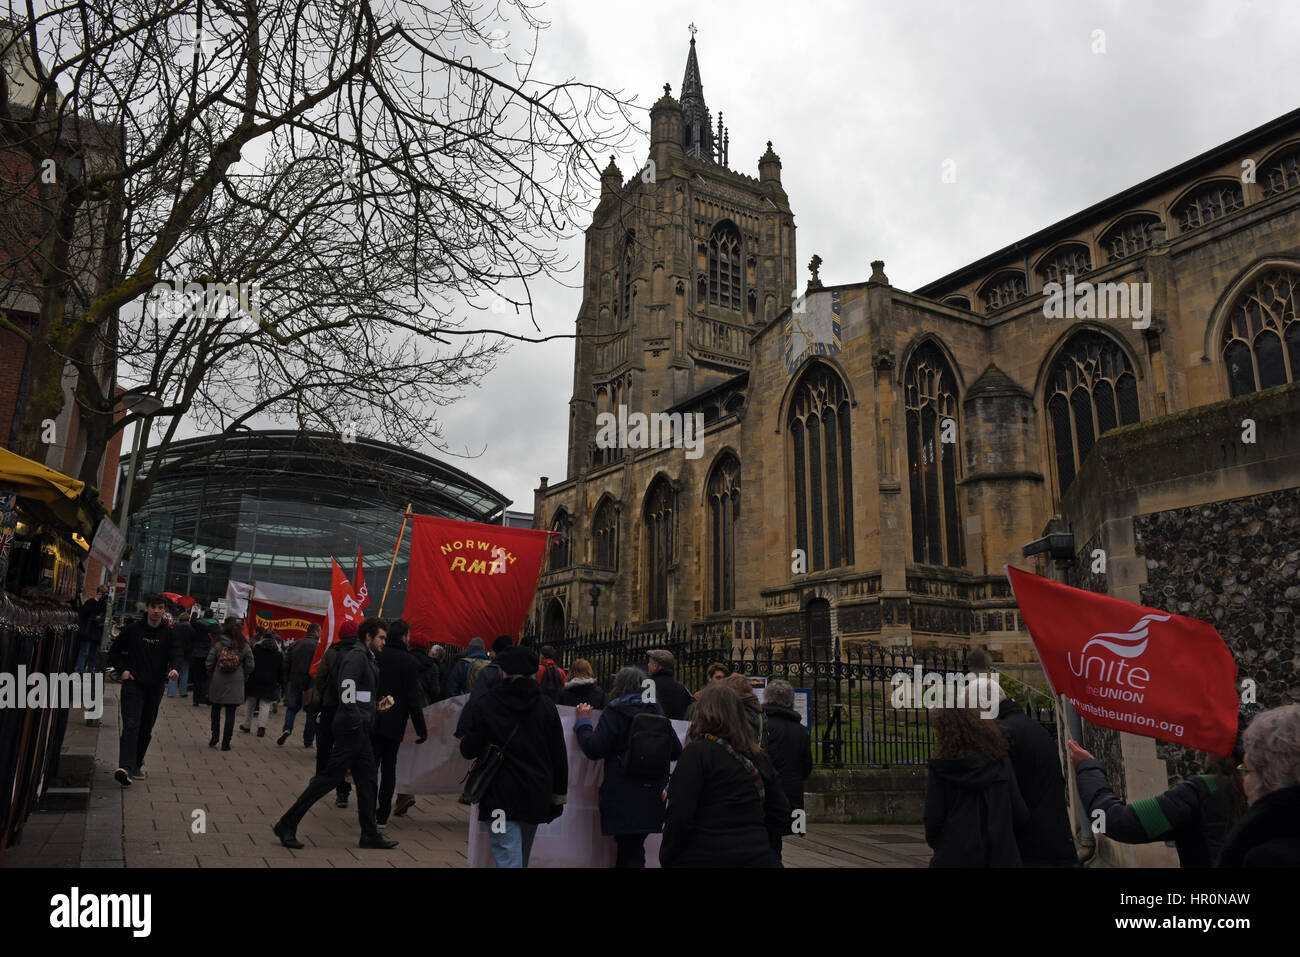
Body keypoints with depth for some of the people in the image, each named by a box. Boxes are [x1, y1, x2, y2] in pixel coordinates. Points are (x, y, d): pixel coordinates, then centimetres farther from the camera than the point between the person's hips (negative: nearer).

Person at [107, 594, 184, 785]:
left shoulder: (169, 634, 4)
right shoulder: (132, 629, 1)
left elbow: (176, 655, -5)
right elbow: (114, 652, 12)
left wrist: (175, 668, -26)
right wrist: (123, 669, -2)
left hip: (155, 687, 2)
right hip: (133, 684, -2)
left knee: (146, 729, 11)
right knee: (131, 726, -15)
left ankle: (137, 764, 25)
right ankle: (125, 767, -23)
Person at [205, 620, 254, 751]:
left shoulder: (217, 644, -6)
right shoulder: (244, 646, -4)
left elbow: (208, 664, -3)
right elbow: (250, 666, 0)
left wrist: (213, 676, 15)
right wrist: (243, 678, 15)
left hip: (217, 682, 0)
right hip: (236, 684, 0)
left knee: (216, 709, 18)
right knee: (230, 712, 4)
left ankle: (214, 737, 13)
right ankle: (226, 743, 5)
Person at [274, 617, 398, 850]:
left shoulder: (366, 658, 19)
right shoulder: (356, 656, -12)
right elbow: (346, 690, -23)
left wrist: (376, 706, 14)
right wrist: (355, 721, -22)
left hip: (360, 730, 10)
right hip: (352, 729, -10)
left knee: (367, 780, 11)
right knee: (330, 777, -4)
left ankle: (370, 834, 17)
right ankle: (287, 825, 6)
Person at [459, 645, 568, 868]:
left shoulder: (486, 705, -6)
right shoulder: (546, 705, 1)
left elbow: (468, 750, -2)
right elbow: (559, 756, 4)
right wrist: (559, 796, 13)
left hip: (501, 798, -3)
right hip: (536, 797, 4)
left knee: (508, 860, -4)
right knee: (522, 858, 21)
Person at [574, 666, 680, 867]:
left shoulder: (614, 712, -8)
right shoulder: (657, 712, 8)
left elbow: (594, 749, -11)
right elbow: (675, 750, 10)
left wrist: (583, 722, 2)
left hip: (623, 796, -5)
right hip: (652, 796, 5)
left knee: (628, 852, 0)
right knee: (634, 848, 14)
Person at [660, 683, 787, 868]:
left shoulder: (696, 752, -11)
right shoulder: (759, 758, 9)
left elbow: (679, 815, -15)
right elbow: (781, 810, 14)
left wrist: (666, 858, -4)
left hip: (704, 858, -5)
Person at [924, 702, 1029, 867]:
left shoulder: (940, 768, -9)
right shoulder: (1000, 761, 0)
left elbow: (933, 818, -9)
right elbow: (1021, 815, 1)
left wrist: (934, 841, 11)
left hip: (954, 857, -3)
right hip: (1001, 856, 3)